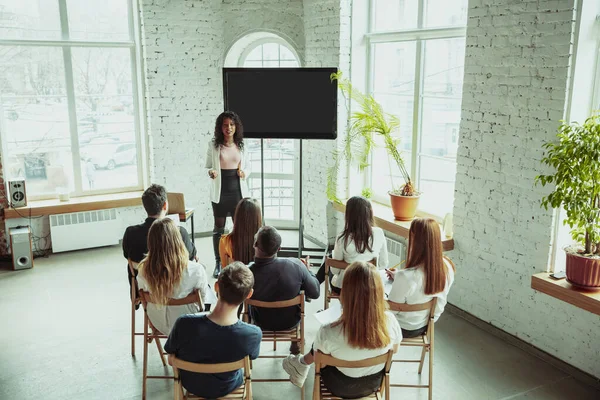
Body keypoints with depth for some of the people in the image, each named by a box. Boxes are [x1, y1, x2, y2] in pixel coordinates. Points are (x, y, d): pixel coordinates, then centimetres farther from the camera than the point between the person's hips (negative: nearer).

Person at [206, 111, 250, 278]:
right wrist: (211, 173, -19)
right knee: (218, 228, 7)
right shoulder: (213, 145, -3)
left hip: (238, 192, 2)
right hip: (220, 192, -1)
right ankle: (218, 263, 18)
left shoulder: (241, 145, 3)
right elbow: (207, 166, 2)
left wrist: (244, 173, -9)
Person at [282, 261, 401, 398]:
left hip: (340, 388, -3)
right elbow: (394, 350, -4)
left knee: (319, 344, 23)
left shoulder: (329, 332, -36)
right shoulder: (390, 321, -28)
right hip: (374, 383, 3)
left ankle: (302, 364, 51)